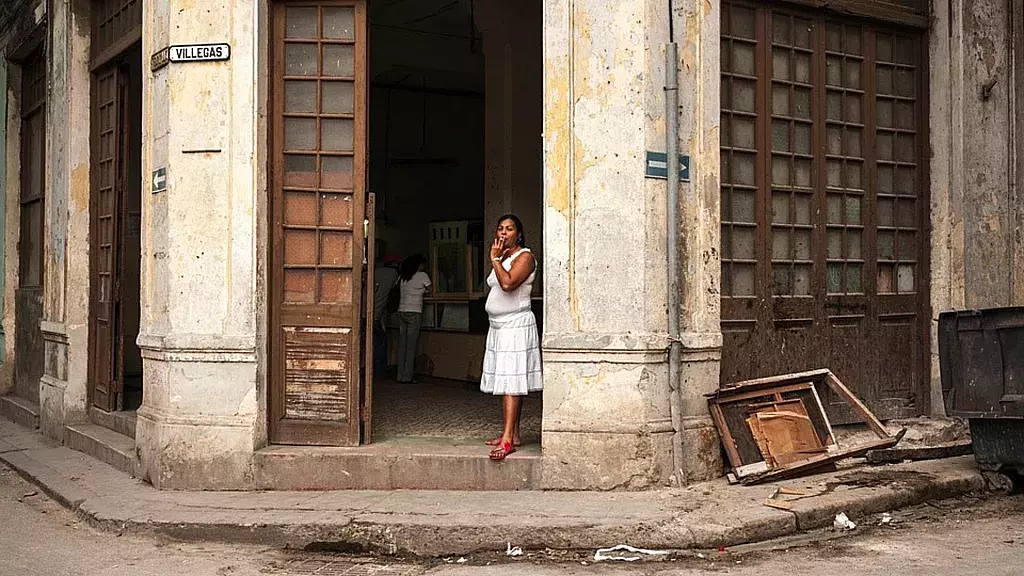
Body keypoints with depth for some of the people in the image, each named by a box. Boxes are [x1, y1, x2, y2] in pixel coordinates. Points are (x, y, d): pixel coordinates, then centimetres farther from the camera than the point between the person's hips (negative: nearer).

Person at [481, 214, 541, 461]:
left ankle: (508, 439, -19)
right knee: (506, 382, 9)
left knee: (512, 383, -14)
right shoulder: (502, 259, 18)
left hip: (516, 326, -9)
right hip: (498, 327, 9)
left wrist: (495, 259, -16)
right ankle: (513, 434, 15)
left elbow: (508, 283, -25)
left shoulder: (525, 257, -10)